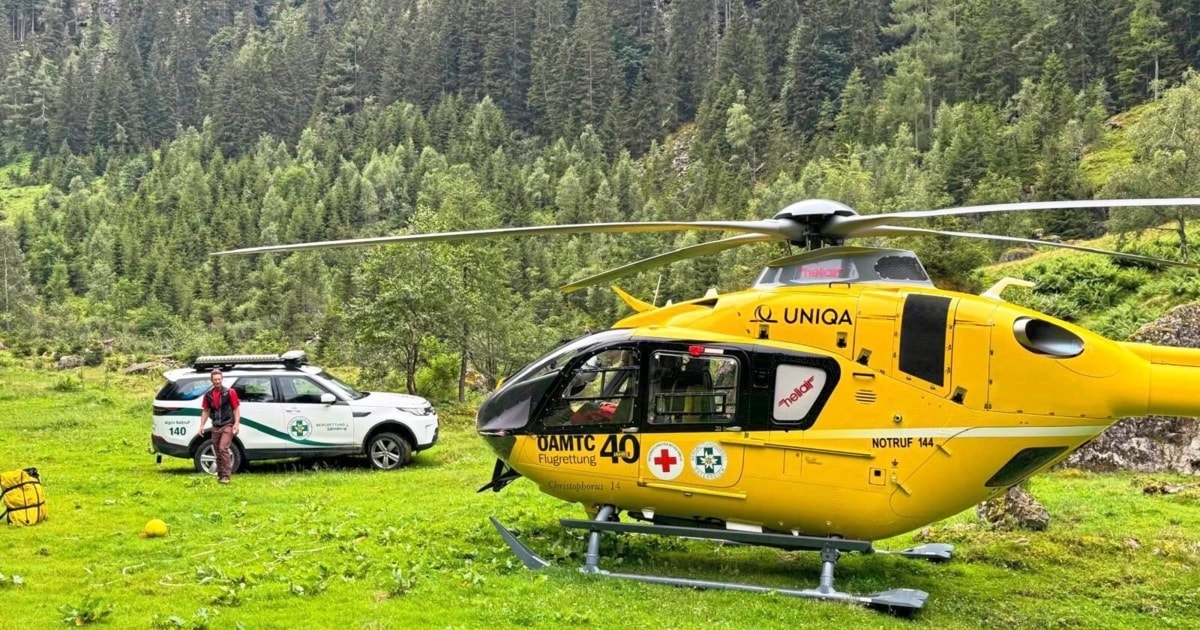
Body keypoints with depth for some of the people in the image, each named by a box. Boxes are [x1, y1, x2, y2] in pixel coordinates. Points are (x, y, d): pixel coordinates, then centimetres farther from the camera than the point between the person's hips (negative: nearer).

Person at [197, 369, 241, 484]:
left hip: (227, 425, -5)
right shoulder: (208, 395, 8)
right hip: (216, 427, 5)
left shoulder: (229, 392, -4)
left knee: (223, 448, -18)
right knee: (218, 452, 10)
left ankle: (226, 475, -17)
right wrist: (202, 425, 7)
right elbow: (205, 411, 15)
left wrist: (236, 424, -13)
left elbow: (236, 408, -4)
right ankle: (220, 474, 20)